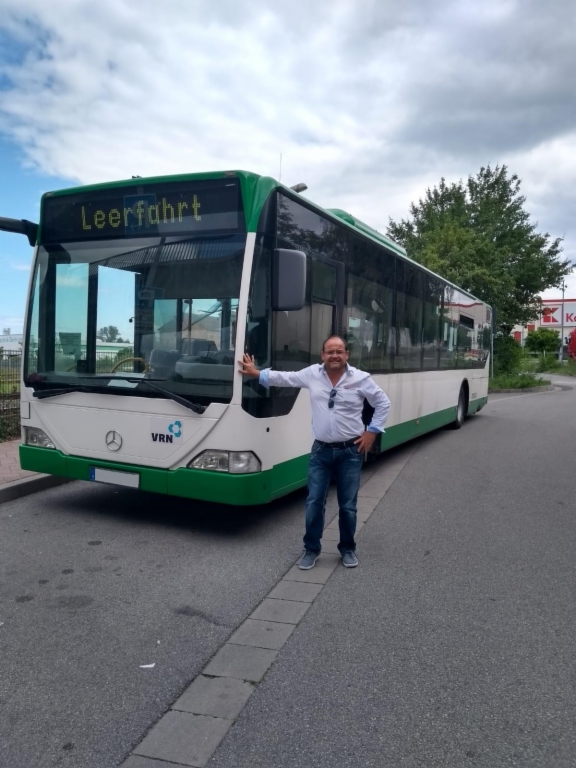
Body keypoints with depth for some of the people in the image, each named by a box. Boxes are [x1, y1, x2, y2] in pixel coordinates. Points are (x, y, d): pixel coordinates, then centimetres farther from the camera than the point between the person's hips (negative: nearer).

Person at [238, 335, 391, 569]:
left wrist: (372, 431, -2)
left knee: (348, 505, 8)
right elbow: (284, 377, 11)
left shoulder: (361, 378, -6)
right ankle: (311, 549, 23)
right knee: (314, 503, 5)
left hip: (350, 451, -1)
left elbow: (383, 403, 3)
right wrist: (256, 373, 13)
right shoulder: (312, 374, -1)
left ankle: (347, 549, 29)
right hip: (321, 450, 2)